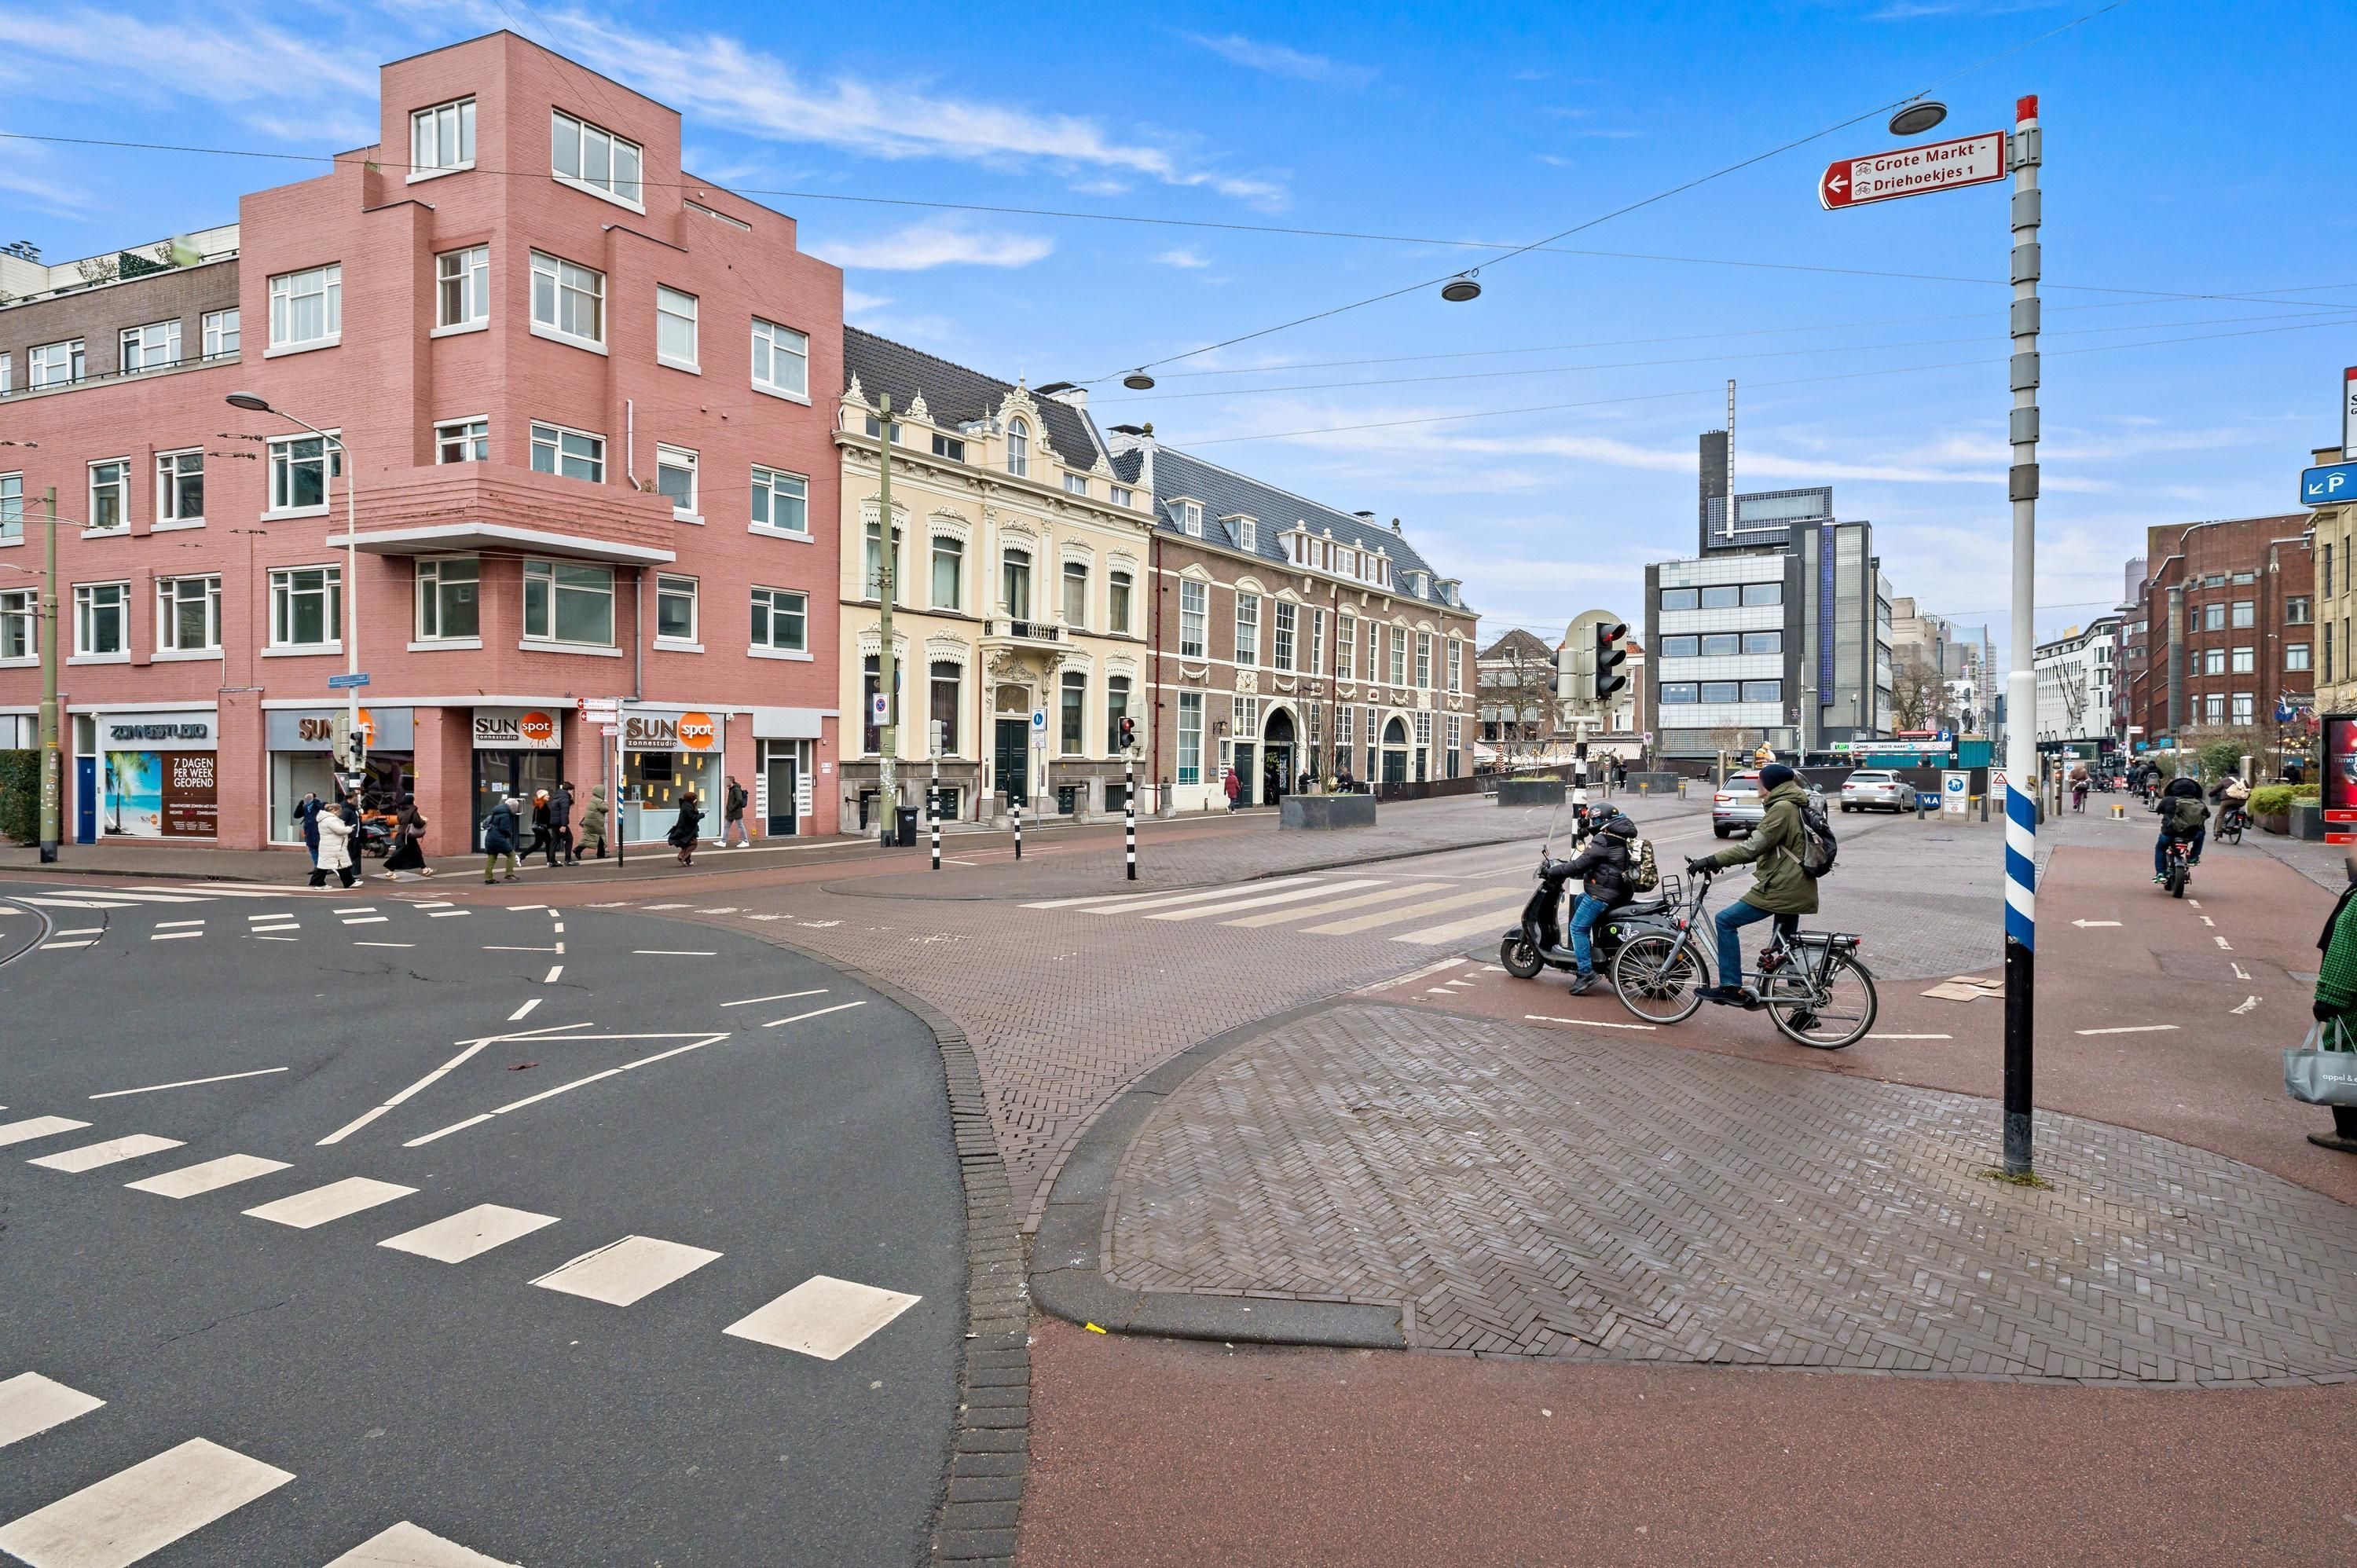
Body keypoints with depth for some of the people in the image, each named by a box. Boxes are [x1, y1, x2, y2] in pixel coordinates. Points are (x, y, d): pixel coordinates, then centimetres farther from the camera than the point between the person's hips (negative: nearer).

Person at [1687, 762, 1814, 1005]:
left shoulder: (1782, 808, -14)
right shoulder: (1796, 807, 18)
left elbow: (1752, 847, -21)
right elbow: (1761, 847, 20)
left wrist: (1710, 861, -20)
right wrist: (1718, 861, 14)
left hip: (1780, 889, -10)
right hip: (1796, 889, 10)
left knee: (1726, 920, -8)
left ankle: (1731, 987, -9)